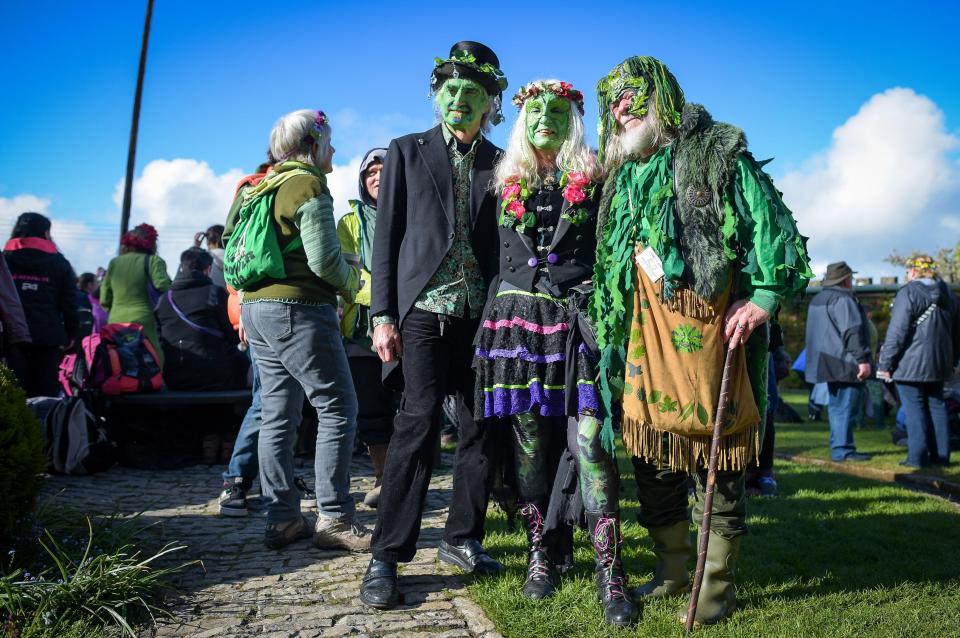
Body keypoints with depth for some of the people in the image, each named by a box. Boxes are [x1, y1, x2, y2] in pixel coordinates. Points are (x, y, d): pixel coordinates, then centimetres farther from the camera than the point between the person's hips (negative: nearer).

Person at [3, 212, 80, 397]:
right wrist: (70, 334, 11)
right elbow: (69, 303, 3)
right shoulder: (59, 262, 6)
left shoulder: (5, 258, 8)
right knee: (46, 394, 1)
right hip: (47, 335, -1)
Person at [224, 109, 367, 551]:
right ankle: (334, 520, -1)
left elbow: (233, 248, 21)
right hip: (298, 310, -9)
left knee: (277, 415, 10)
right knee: (338, 409, -3)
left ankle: (281, 519, 15)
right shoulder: (309, 185, -8)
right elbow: (324, 259, -16)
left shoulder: (261, 188, 19)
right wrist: (353, 281, 3)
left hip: (256, 308, 9)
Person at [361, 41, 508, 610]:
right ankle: (387, 557, 0)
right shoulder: (407, 153, 9)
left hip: (484, 312, 3)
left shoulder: (500, 163, 13)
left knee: (483, 423, 5)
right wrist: (383, 315, -3)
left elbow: (506, 241, 12)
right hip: (426, 308, -3)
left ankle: (463, 538, 22)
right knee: (420, 423, -11)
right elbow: (386, 237, 4)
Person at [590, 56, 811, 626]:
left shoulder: (720, 156, 3)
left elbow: (774, 226, -4)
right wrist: (609, 320, 16)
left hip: (705, 328, -6)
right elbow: (610, 260, 23)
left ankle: (719, 584, 14)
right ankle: (672, 569, 25)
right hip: (644, 331, 6)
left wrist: (764, 296, -15)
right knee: (651, 452, 8)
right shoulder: (627, 176, 21)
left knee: (713, 452, -1)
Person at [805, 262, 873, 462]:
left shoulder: (817, 299, 18)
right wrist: (862, 359, -20)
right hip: (845, 363, -10)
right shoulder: (843, 300, -13)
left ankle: (837, 447, 16)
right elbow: (853, 332, -20)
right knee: (847, 407, -7)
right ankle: (843, 449, -7)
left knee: (836, 406, 13)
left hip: (828, 363, 10)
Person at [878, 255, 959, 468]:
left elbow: (897, 332, -16)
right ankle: (941, 455, 15)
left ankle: (917, 456, -4)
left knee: (915, 408, -4)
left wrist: (885, 363, -12)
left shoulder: (908, 293, -11)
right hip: (938, 365, 7)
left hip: (911, 364, -7)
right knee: (936, 406, 13)